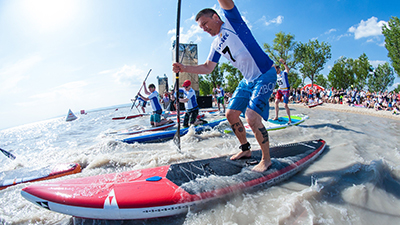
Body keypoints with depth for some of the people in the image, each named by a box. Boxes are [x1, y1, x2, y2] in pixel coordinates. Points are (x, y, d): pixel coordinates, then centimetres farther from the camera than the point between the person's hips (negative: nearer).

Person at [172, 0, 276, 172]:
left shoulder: (231, 20, -5)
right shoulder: (216, 45, 13)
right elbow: (207, 68, 10)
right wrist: (185, 68, 0)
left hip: (265, 75, -8)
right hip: (247, 80, 8)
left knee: (251, 117, -19)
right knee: (231, 114, 6)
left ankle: (266, 159, 1)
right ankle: (245, 149, 25)